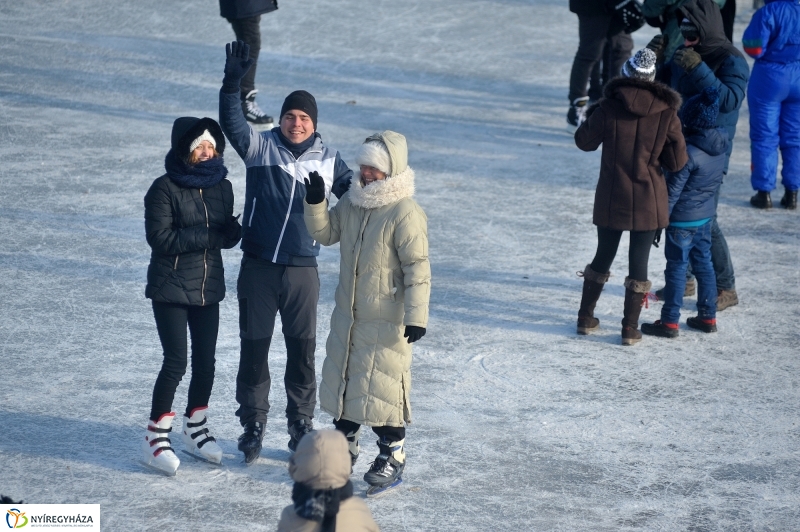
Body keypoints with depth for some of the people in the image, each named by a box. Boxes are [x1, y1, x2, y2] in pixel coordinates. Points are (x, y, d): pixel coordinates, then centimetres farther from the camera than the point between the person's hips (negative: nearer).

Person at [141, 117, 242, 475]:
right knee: (176, 363, -9)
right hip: (171, 288, -5)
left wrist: (230, 230, -15)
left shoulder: (221, 187, 6)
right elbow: (159, 237, -17)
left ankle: (195, 429, 30)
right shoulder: (165, 188, -11)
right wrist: (207, 234, -19)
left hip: (208, 287, 5)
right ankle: (156, 438, 3)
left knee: (205, 362, 11)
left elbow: (229, 234, 9)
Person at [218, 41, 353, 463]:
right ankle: (252, 423, 19)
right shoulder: (259, 147, -2)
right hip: (258, 269, -1)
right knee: (254, 347, 6)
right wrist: (233, 83, -33)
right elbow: (231, 123, -18)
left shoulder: (327, 160, 4)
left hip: (302, 271, 1)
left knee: (302, 350, 7)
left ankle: (301, 424, 20)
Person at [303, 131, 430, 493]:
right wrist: (315, 203, -5)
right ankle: (345, 442, 34)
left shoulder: (405, 214, -20)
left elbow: (417, 269, -20)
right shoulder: (352, 202, 3)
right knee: (341, 379, 17)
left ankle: (392, 454, 13)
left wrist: (416, 316, -22)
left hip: (386, 322, -8)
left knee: (382, 386, -2)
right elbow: (325, 233, 14)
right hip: (348, 316, 8)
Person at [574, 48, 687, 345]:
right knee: (638, 262, 7)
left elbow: (585, 141, 4)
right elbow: (677, 161, -5)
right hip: (648, 201, -1)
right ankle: (630, 329, 9)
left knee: (603, 256, 17)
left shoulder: (608, 108, -10)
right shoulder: (666, 112, -10)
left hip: (611, 199, 1)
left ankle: (585, 318, 26)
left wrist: (591, 115, 20)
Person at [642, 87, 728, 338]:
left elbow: (673, 190, -19)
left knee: (677, 267, 0)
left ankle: (669, 321, 6)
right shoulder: (721, 147, -1)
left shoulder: (689, 152, -24)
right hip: (706, 216, 8)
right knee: (703, 263, 16)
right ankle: (708, 316, 23)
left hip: (683, 220, -8)